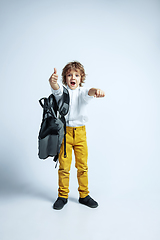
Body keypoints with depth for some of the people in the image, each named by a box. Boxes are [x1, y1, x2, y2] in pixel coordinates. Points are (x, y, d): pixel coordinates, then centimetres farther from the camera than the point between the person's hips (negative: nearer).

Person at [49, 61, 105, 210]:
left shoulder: (82, 92, 3)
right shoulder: (62, 91, 1)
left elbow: (89, 93, -21)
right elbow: (56, 90, -23)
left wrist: (96, 91, -47)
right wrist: (53, 82, -49)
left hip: (80, 132, 1)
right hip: (64, 131, -1)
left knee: (82, 166, 7)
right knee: (64, 166, 3)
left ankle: (84, 195, 24)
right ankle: (63, 196, 20)